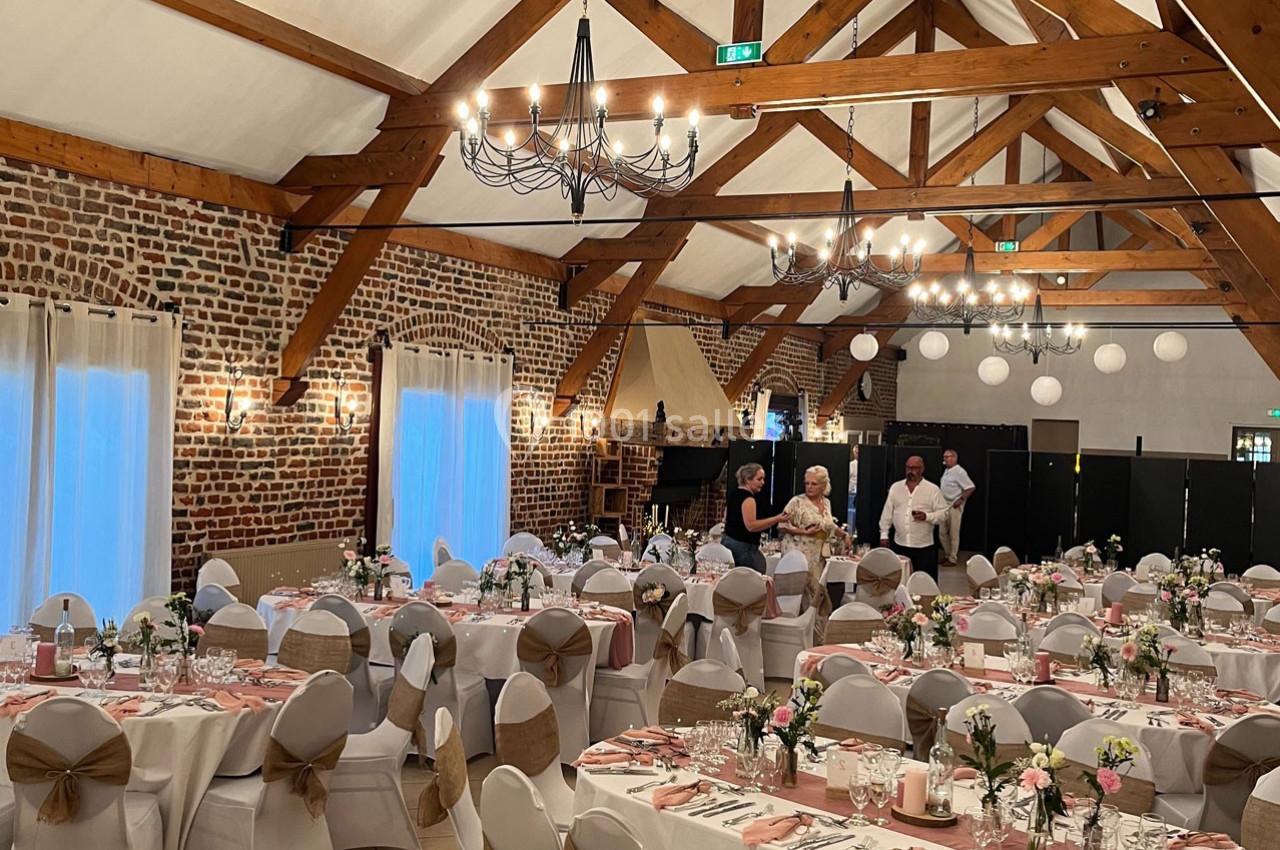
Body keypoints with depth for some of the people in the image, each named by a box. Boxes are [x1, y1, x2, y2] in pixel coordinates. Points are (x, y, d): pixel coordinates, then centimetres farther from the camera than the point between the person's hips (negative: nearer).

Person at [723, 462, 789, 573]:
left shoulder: (733, 494, 14)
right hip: (743, 546, -10)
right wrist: (777, 519, -21)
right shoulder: (748, 498, -14)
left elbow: (727, 519, 23)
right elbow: (751, 525, -22)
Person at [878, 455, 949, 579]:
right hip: (899, 545, 3)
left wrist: (927, 516, -21)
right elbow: (887, 513, 10)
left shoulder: (933, 489, -3)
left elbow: (943, 512, -4)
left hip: (924, 546, -3)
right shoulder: (895, 487, 7)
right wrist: (884, 534, 6)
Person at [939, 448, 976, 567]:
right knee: (942, 533, 13)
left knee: (953, 534, 1)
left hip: (954, 507, -8)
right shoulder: (946, 471, 11)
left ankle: (952, 559, 9)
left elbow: (971, 487, -18)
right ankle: (947, 555, 27)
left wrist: (961, 499, -21)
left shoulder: (959, 472, -15)